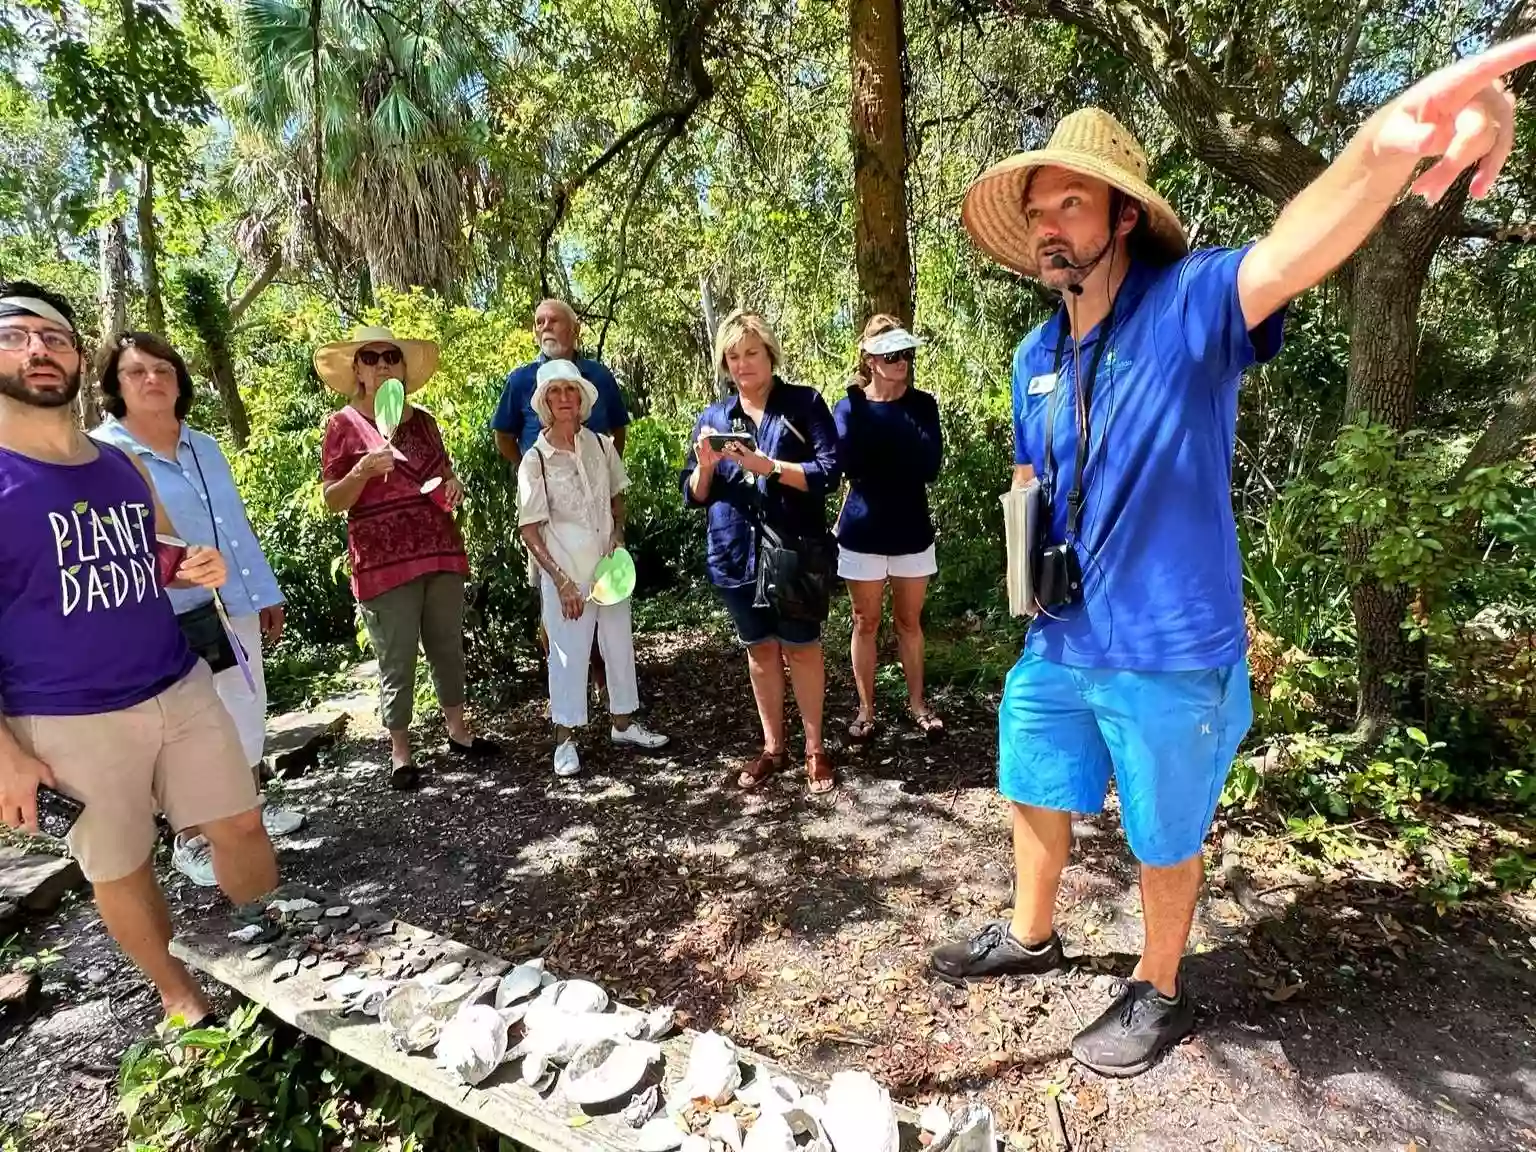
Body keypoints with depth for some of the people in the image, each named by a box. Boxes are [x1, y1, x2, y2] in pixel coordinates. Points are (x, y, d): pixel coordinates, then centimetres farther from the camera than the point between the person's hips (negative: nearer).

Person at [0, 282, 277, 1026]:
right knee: (120, 871, 11)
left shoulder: (123, 466, 7)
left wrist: (198, 569, -6)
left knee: (241, 826, 10)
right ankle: (178, 994, 33)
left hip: (181, 688, 5)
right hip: (66, 720, -5)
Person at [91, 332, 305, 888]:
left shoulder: (205, 447, 10)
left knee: (247, 713, 18)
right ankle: (190, 840, 24)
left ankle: (251, 805, 38)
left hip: (235, 608, 6)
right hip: (167, 624, -6)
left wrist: (266, 592, 15)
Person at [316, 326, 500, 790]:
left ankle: (457, 730, 28)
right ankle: (400, 751, 16)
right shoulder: (343, 425, -2)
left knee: (448, 647, 13)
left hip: (440, 551, 5)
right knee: (397, 660, 1)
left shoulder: (423, 421, 11)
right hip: (383, 561, -4)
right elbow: (332, 501, -3)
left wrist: (453, 483, 0)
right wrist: (361, 472, -22)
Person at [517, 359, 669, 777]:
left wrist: (618, 537, -4)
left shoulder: (601, 445, 0)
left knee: (620, 645, 14)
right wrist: (562, 580, -16)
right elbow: (529, 531, -10)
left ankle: (623, 723, 32)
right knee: (569, 654, 5)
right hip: (566, 574, -4)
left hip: (610, 566, 5)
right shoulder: (535, 461, -11)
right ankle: (565, 739, 20)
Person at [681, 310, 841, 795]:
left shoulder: (805, 403, -3)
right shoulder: (712, 417, 8)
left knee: (802, 647, 7)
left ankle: (814, 748, 24)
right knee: (760, 649, 14)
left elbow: (828, 473, -12)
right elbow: (695, 497, 8)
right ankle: (772, 746, 29)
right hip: (736, 553, 4)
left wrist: (764, 465, -21)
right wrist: (705, 465, -12)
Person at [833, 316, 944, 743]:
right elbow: (850, 464, -20)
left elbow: (931, 467, -14)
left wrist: (877, 472, -19)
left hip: (911, 530, 1)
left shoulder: (922, 405, 0)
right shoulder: (850, 408, -3)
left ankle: (917, 702, 27)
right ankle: (866, 707, 20)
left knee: (908, 621, 13)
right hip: (863, 532, -1)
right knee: (866, 623, 8)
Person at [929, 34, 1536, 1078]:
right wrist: (1031, 542, 1)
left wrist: (1389, 140, -56)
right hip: (1058, 644, 6)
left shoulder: (1190, 305, -15)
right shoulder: (1036, 355, 5)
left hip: (1169, 657, -6)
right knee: (1037, 797, 22)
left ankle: (1160, 994, 41)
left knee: (1165, 841, 15)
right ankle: (1031, 936, 48)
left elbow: (1294, 252, -38)